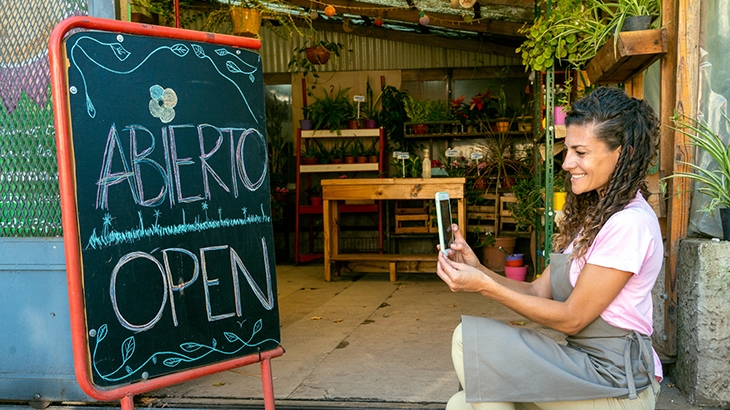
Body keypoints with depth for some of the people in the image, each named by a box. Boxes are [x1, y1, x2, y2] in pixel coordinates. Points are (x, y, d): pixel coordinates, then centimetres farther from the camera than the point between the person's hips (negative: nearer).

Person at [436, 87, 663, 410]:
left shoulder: (630, 223, -18)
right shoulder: (591, 213, 13)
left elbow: (571, 318, -17)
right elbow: (539, 291, 6)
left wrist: (485, 286, -20)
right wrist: (478, 269, -8)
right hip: (585, 364, 8)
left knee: (470, 338, -16)